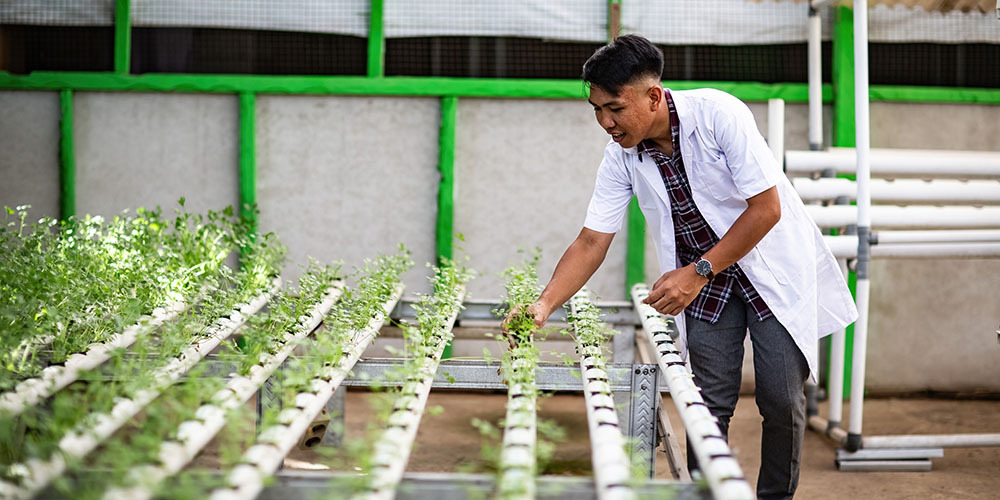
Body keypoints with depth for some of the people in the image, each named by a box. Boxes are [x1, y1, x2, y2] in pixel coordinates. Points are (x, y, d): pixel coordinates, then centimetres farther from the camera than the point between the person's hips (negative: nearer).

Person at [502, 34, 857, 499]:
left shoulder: (718, 114, -26)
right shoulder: (621, 155, -11)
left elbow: (766, 208, -23)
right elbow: (591, 241, -8)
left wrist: (698, 272, -24)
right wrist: (544, 305, -22)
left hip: (773, 266, -4)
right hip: (705, 280, 4)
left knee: (781, 399, -5)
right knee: (710, 404, -4)